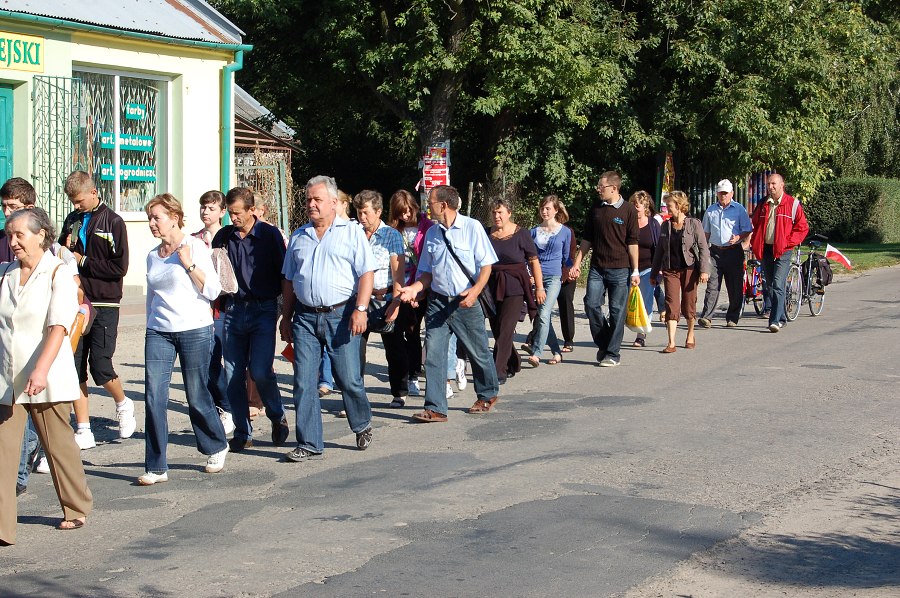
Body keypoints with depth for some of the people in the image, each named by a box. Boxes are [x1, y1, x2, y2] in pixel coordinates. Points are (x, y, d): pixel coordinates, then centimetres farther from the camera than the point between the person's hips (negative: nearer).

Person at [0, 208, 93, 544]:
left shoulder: (58, 274, -7)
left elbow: (59, 326, -17)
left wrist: (41, 370, -29)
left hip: (46, 380, -4)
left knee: (58, 445, 8)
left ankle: (77, 509, 28)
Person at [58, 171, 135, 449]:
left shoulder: (113, 222, -5)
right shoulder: (72, 220, 11)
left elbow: (120, 267, -11)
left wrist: (83, 261, -9)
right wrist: (65, 250, -2)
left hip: (104, 305, -5)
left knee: (100, 368, -8)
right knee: (75, 368, 2)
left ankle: (123, 404, 22)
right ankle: (83, 431, 8)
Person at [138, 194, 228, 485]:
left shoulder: (195, 247, -4)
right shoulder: (152, 256, 12)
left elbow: (212, 291, -9)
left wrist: (188, 264, -17)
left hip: (194, 330, -5)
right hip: (159, 333, 5)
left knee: (197, 397, 4)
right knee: (153, 398, -6)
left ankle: (216, 447, 31)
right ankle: (156, 468, -1)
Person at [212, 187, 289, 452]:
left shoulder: (269, 234, -1)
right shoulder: (223, 237, 9)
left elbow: (284, 275, 1)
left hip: (263, 310, -4)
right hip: (233, 310, 4)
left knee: (260, 371, -13)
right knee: (233, 375, 2)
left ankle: (277, 416, 14)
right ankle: (242, 433, 12)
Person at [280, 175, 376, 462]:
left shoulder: (351, 232, 2)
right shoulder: (299, 237, 15)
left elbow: (366, 273, -4)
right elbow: (289, 280, 20)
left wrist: (360, 309, -15)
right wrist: (286, 317, 15)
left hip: (340, 314, -4)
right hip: (305, 317, 4)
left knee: (349, 379, 1)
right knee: (303, 382, -1)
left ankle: (362, 425, 28)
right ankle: (309, 444, 5)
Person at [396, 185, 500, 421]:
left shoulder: (472, 227, -5)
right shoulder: (431, 233, 9)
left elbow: (486, 264, -6)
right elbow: (428, 271, 15)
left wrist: (475, 290, -21)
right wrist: (415, 288, -4)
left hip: (465, 302, -4)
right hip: (437, 301, 4)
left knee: (478, 353, 10)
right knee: (433, 354, -5)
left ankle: (488, 395, 33)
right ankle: (435, 408, -3)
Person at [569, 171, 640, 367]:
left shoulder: (628, 210, -3)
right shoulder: (595, 208, 9)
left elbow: (633, 242, -2)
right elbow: (587, 239, 16)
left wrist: (635, 271, -5)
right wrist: (577, 263, 10)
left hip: (619, 268, -4)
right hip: (597, 267, 4)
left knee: (617, 311, 0)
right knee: (591, 304, -5)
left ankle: (612, 353, 7)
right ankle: (603, 344, 14)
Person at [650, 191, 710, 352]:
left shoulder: (694, 224, -2)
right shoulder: (666, 226, 9)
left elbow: (703, 248, -4)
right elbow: (659, 250, 15)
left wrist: (704, 270, -14)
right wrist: (654, 273, 15)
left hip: (689, 269, -2)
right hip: (670, 270, 2)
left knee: (688, 305, 7)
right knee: (672, 305, -8)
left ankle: (690, 335, 31)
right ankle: (671, 343, -13)